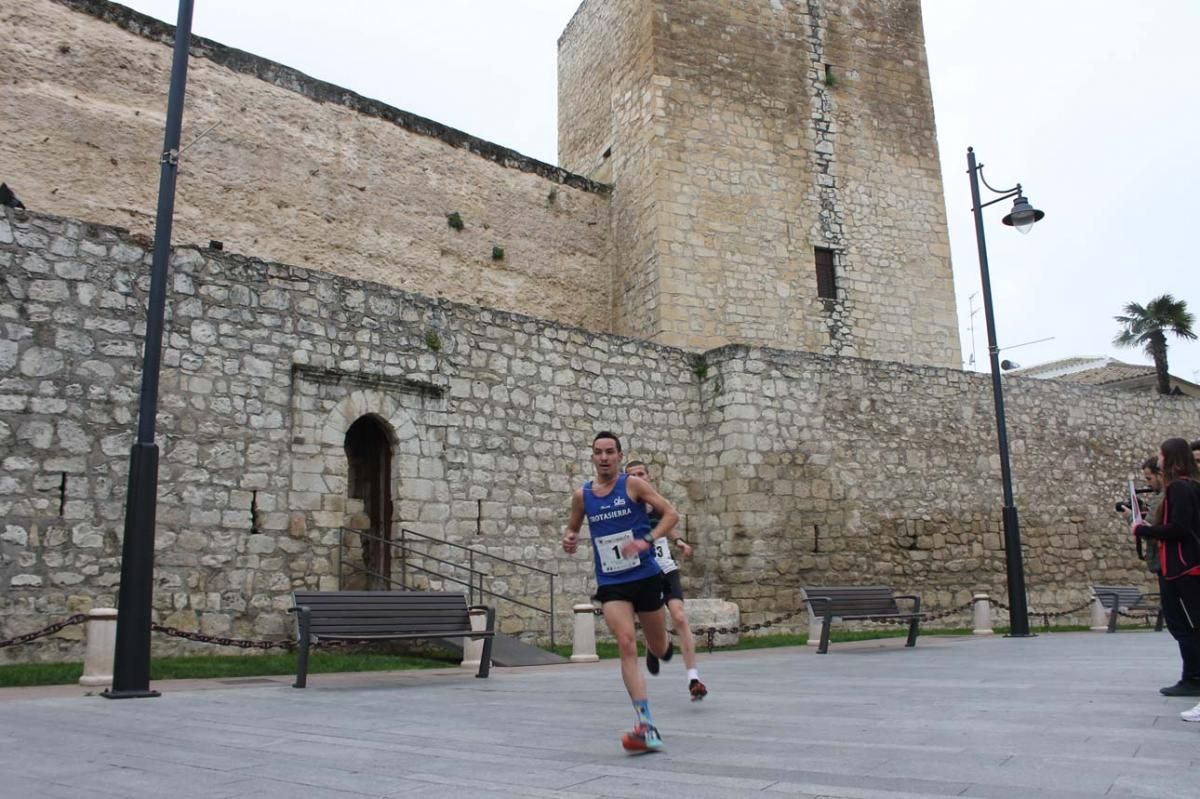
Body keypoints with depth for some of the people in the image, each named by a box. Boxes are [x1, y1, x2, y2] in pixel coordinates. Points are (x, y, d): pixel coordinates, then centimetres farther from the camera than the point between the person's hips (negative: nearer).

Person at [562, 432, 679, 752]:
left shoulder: (633, 484, -7)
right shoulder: (581, 495, 3)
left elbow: (671, 514, -6)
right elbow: (572, 528, 18)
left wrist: (647, 540, -22)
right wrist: (569, 541, -6)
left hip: (645, 576, -1)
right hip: (610, 583, 1)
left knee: (658, 648, 12)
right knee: (626, 644, -18)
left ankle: (663, 646, 54)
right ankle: (646, 727, -17)